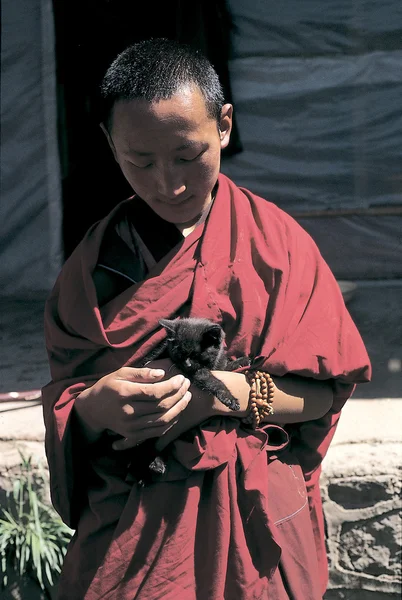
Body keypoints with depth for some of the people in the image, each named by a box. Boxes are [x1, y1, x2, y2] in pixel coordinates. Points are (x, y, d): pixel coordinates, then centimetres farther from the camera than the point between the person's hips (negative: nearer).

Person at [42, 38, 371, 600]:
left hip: (258, 518, -1)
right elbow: (64, 406, 1)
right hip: (131, 524, 1)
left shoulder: (276, 240, -4)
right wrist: (97, 407, -22)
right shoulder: (96, 259, 0)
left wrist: (220, 394, -19)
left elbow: (327, 387, -5)